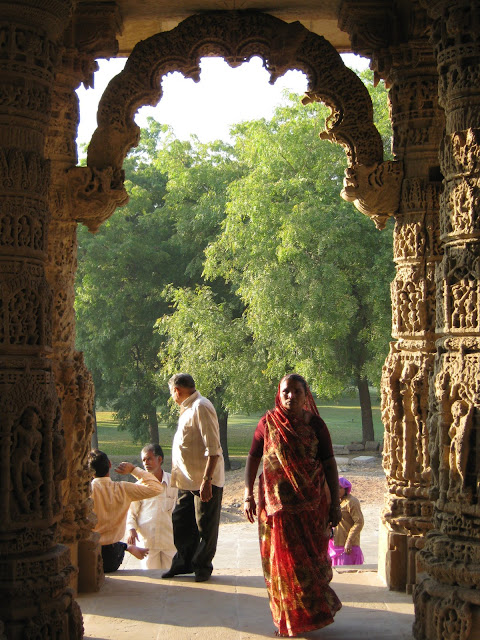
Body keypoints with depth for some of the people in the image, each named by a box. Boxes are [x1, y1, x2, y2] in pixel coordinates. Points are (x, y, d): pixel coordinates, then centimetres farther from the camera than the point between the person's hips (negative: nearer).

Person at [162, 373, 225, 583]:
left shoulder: (201, 407, -18)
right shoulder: (188, 408, 14)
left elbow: (213, 449, -23)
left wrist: (207, 480, -26)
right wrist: (178, 475, 22)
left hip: (204, 480, -10)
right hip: (188, 480, 10)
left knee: (205, 526, 4)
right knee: (181, 521, 15)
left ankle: (202, 567, 16)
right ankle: (184, 563, 28)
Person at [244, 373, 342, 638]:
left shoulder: (315, 424, 0)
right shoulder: (268, 422, 1)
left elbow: (329, 464, 1)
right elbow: (253, 458, 4)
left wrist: (335, 504, -2)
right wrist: (248, 495, -2)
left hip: (313, 503, 0)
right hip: (277, 503, 0)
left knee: (311, 556, 4)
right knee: (282, 561, 4)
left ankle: (314, 611, 23)